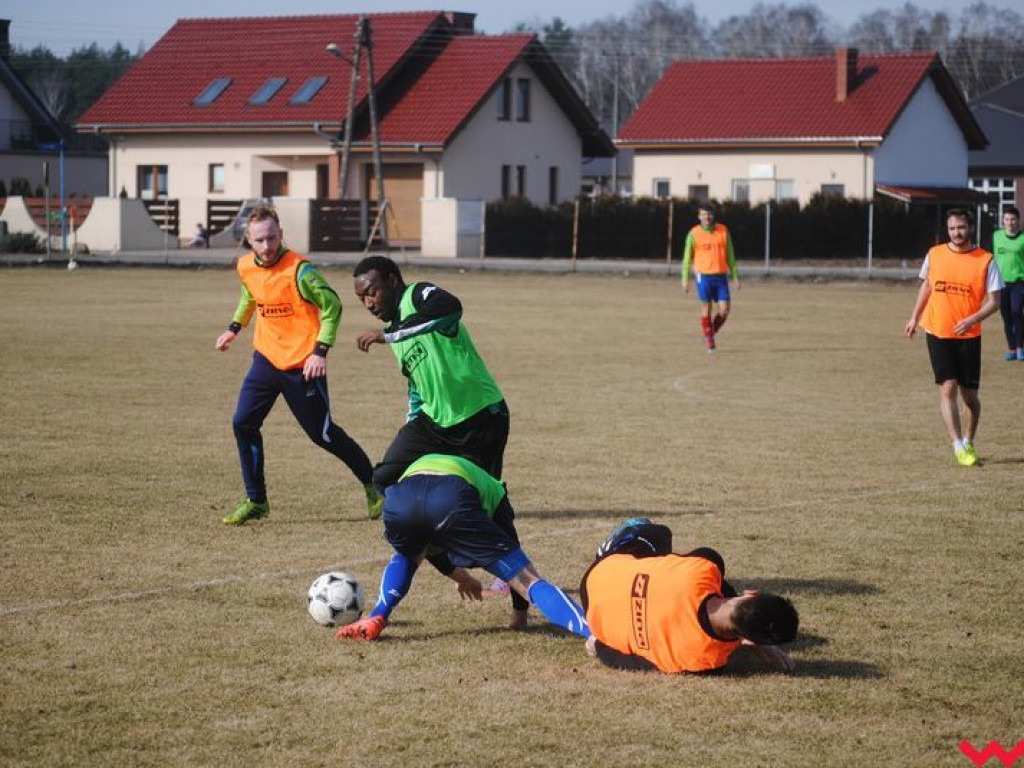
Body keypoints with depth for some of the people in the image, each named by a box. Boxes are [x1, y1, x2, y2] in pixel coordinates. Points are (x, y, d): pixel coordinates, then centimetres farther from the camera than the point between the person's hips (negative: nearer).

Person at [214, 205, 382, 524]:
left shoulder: (298, 270, -20)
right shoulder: (246, 267, 1)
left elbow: (332, 306, -15)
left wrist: (320, 351, -21)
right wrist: (234, 328, 21)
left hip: (301, 365, -6)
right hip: (266, 358, 6)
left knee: (323, 434, 2)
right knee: (243, 423, -4)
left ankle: (373, 485, 22)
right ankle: (255, 501, 8)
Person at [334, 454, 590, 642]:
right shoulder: (494, 490, 42)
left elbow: (418, 548, 63)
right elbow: (511, 548, 44)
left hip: (400, 498, 3)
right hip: (452, 499, -3)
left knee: (405, 556, 41)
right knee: (530, 581, 1)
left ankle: (376, 619, 18)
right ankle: (595, 632, -20)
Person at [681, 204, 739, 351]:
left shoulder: (723, 230, 6)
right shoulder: (694, 234, -1)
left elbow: (730, 255, 12)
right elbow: (687, 257, 3)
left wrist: (735, 276, 9)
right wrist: (685, 280, -3)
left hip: (721, 276, 2)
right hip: (703, 275, -2)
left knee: (724, 310, -3)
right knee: (707, 309, -4)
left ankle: (712, 332, 22)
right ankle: (708, 339, 12)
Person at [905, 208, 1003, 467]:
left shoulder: (985, 261, -6)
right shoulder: (934, 255, 2)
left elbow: (994, 301, -6)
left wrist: (973, 319, -21)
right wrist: (914, 318, 19)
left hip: (969, 336, -1)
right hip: (938, 333, 1)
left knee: (969, 393, 6)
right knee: (948, 387, -11)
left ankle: (969, 443, 27)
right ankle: (959, 448, -12)